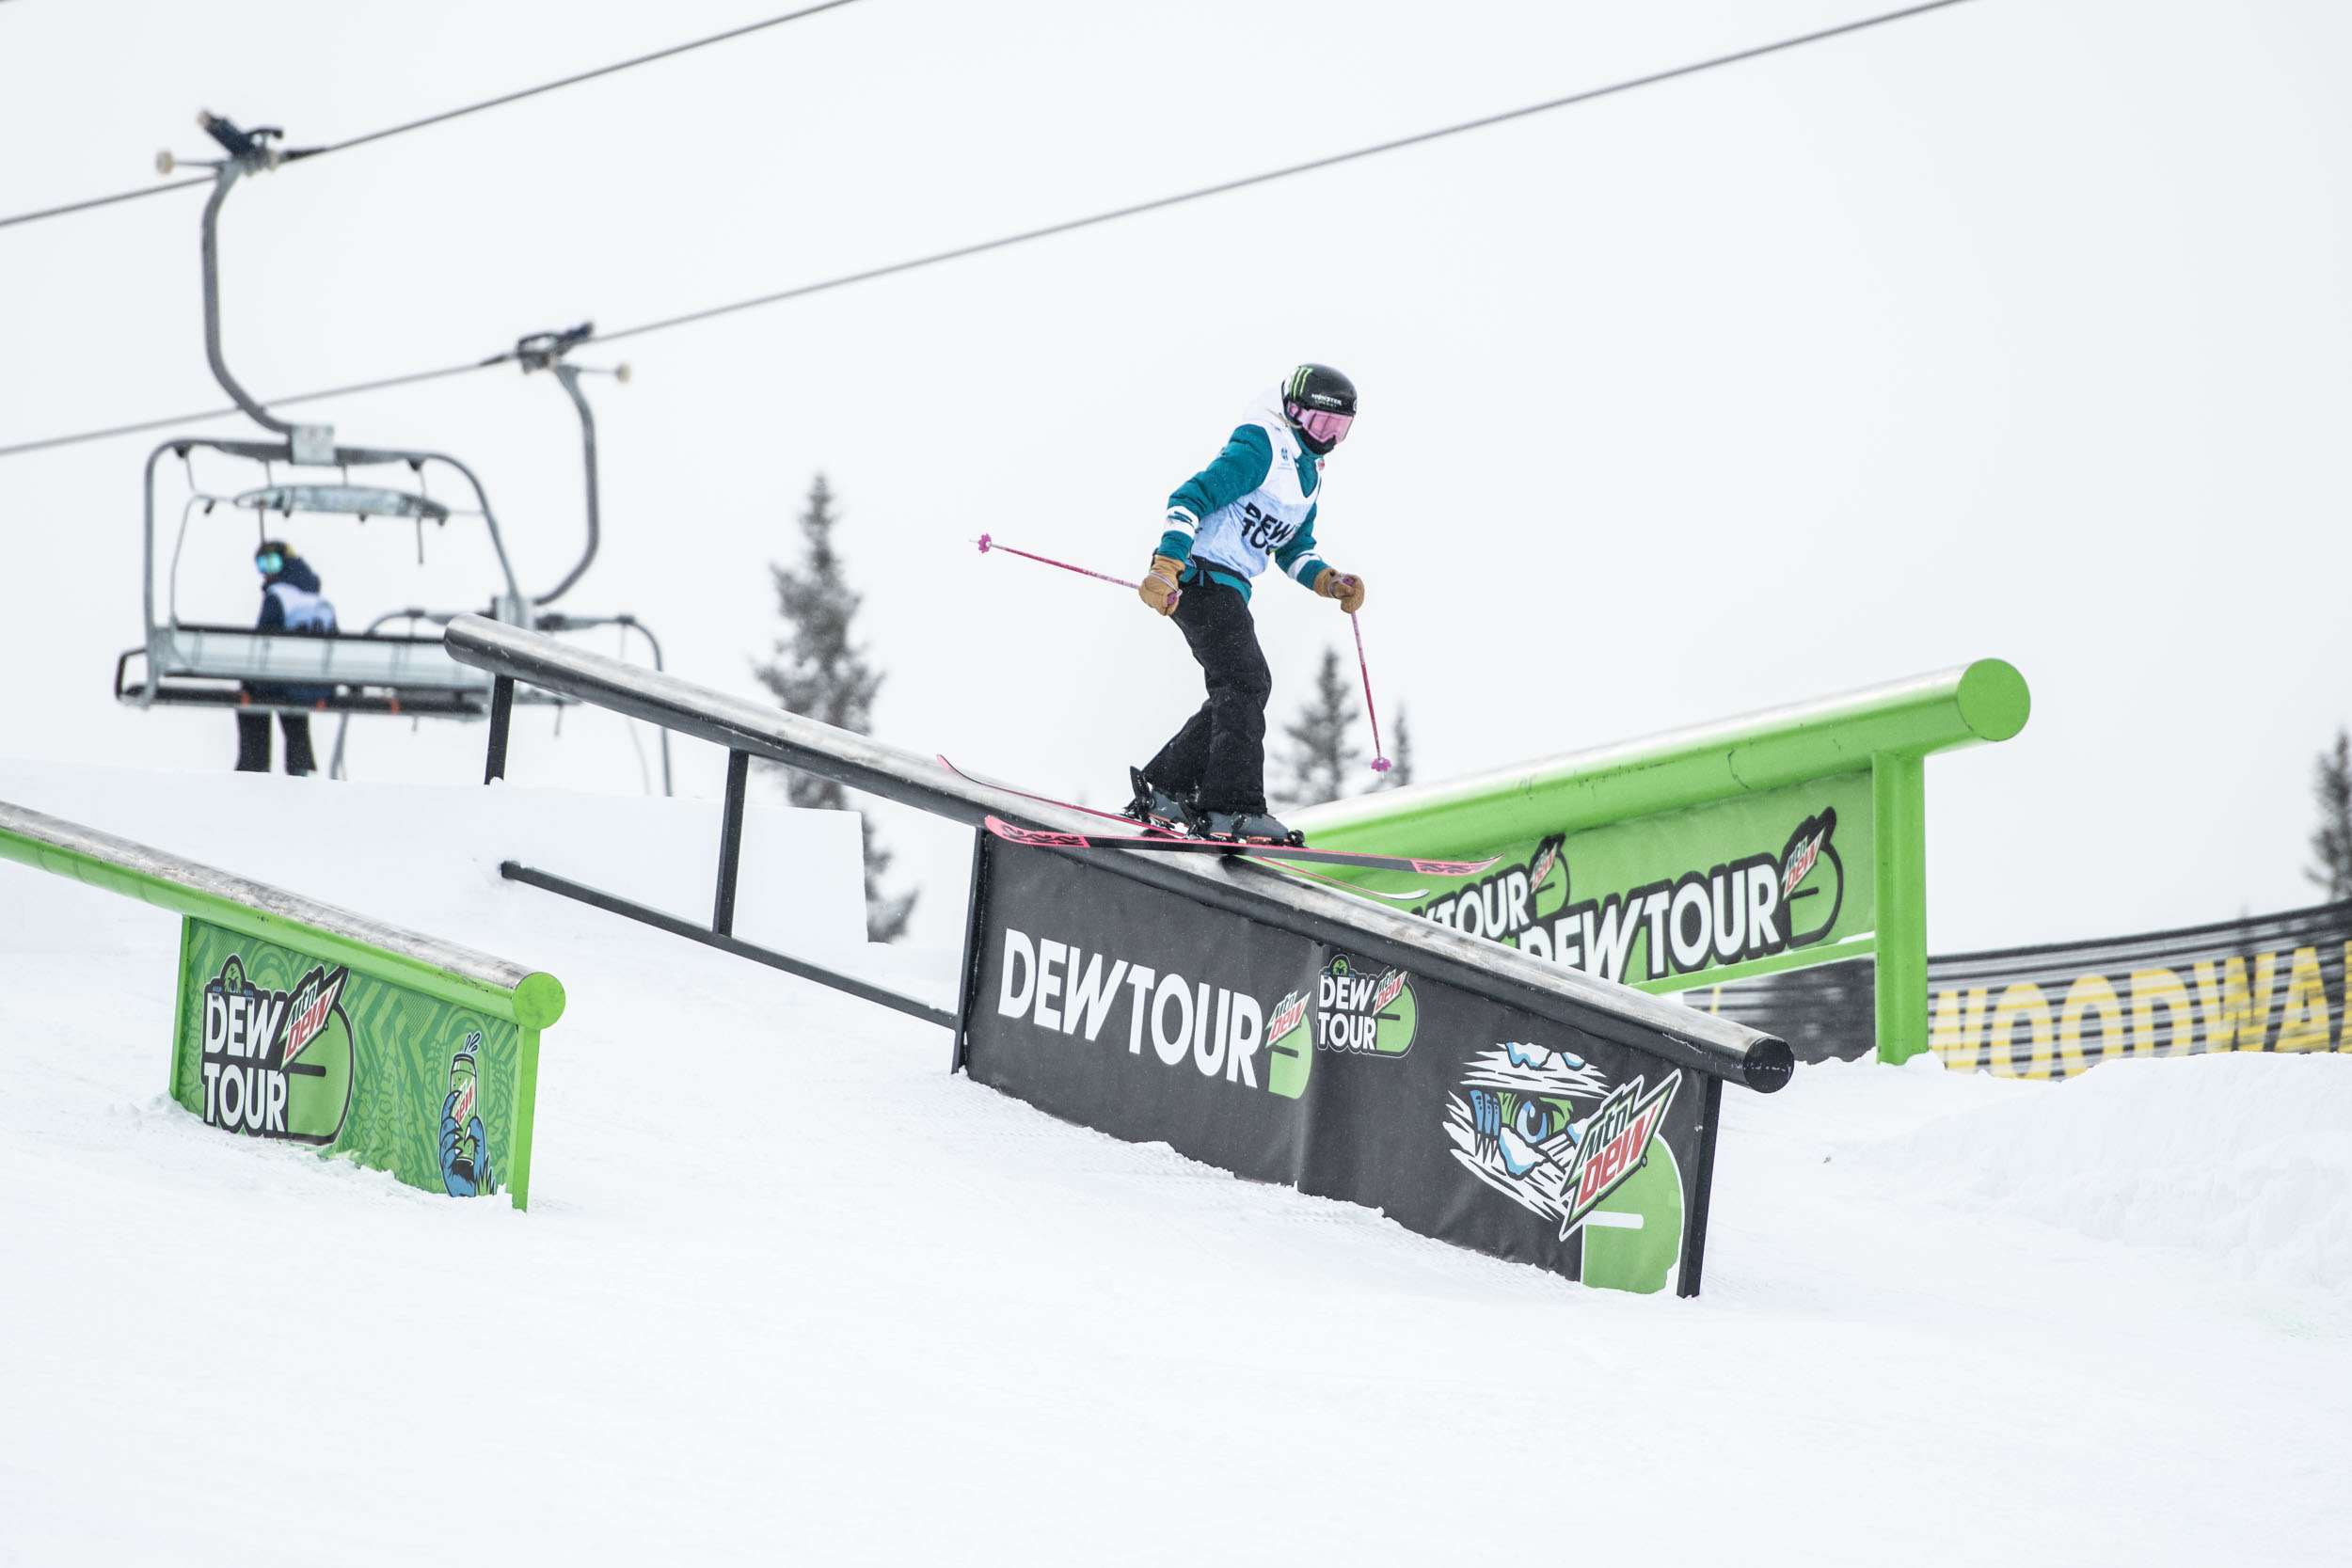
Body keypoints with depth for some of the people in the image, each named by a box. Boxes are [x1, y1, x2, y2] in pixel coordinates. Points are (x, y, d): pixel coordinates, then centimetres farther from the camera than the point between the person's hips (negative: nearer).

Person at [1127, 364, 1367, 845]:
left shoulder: (1309, 475, 19)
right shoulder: (1259, 451, -11)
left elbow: (1293, 551, 25)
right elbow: (1190, 499, -19)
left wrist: (1330, 582, 5)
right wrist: (1166, 567, -30)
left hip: (1231, 589, 10)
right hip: (1199, 577, -10)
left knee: (1238, 691, 8)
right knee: (1246, 681, -18)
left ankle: (1164, 788, 15)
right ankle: (1234, 807, -23)